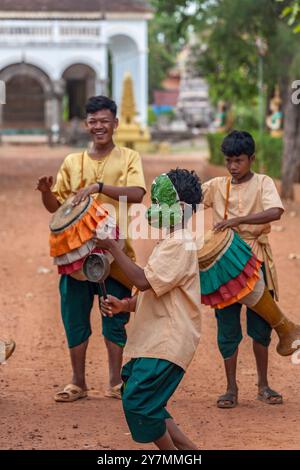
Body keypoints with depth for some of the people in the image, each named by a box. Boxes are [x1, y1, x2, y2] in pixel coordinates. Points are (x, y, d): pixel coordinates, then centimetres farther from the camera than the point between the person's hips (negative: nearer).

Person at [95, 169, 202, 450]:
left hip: (167, 343, -10)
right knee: (147, 404, 10)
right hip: (155, 340, 10)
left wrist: (112, 247, -20)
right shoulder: (171, 243, 19)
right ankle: (187, 448, 17)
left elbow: (145, 281, -25)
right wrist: (124, 305, 6)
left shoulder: (179, 245, -15)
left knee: (138, 402, -13)